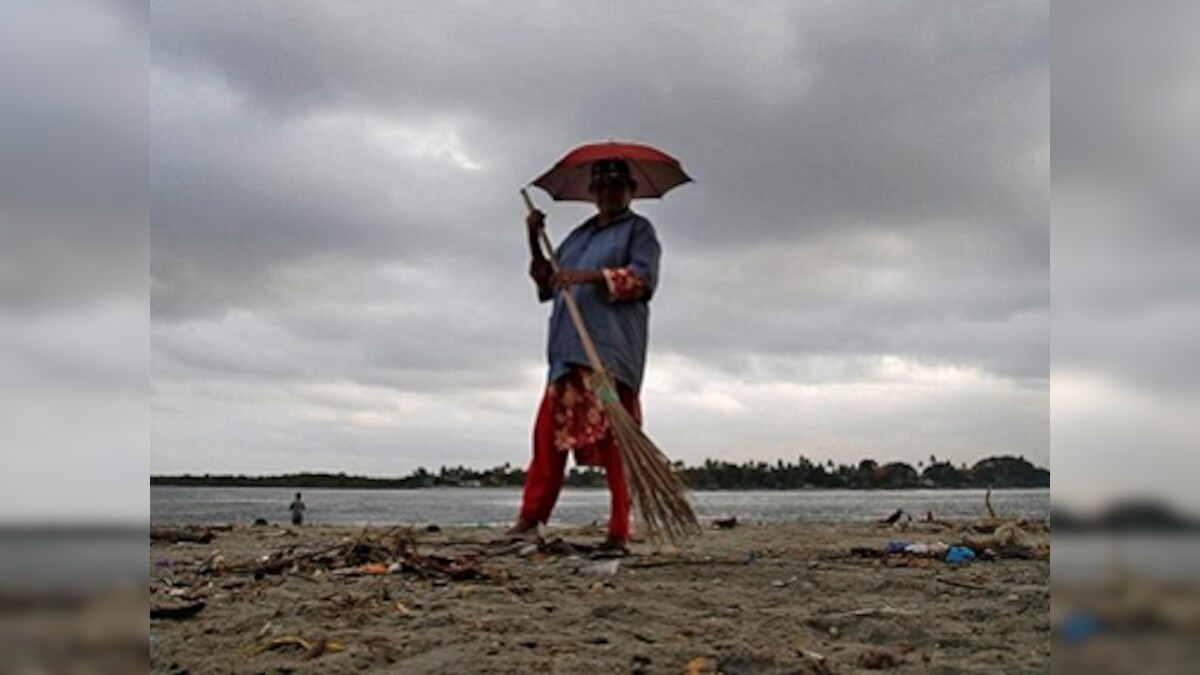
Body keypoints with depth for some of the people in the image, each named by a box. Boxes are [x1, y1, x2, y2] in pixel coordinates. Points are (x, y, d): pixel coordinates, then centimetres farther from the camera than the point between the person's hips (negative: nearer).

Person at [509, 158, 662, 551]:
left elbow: (643, 277, -8)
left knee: (614, 436, -10)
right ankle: (531, 517, 5)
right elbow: (547, 283, 28)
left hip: (611, 348, -6)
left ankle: (620, 532, -9)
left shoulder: (638, 230, 9)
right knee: (550, 429, 0)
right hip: (569, 347, 6)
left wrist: (589, 276, -18)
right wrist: (535, 242, 15)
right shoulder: (579, 235, 27)